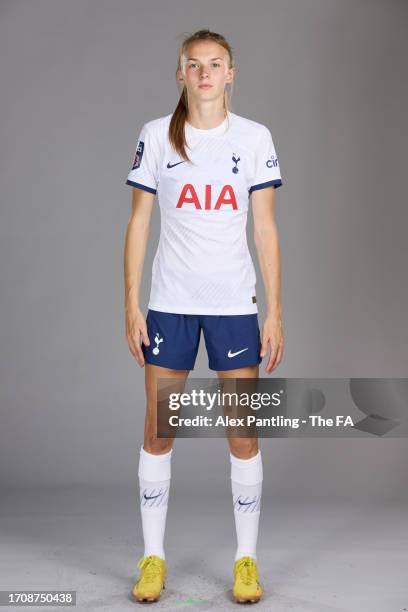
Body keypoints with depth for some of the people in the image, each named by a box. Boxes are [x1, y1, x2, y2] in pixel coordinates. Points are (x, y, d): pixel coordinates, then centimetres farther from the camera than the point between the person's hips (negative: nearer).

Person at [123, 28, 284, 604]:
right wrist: (131, 304, -2)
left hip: (235, 305, 0)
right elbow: (138, 222, 4)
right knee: (158, 432, 4)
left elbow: (266, 229, 3)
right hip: (169, 303, 0)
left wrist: (275, 313, -2)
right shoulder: (156, 136, 3)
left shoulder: (255, 138, 3)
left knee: (244, 433, 1)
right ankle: (153, 558, 17)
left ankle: (246, 559, 16)